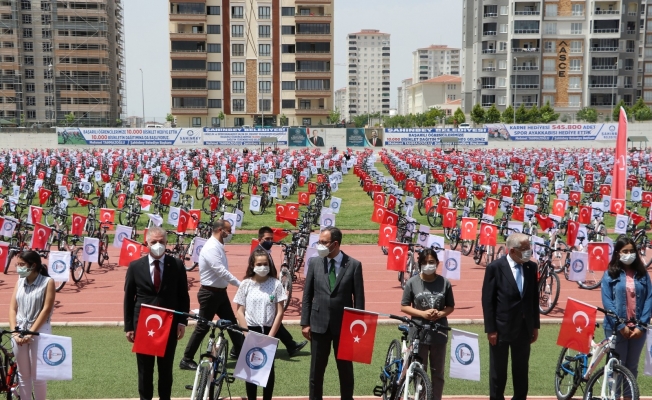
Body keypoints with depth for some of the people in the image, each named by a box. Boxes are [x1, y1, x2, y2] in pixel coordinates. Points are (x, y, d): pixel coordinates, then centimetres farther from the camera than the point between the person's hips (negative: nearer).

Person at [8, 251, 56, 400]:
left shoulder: (48, 282, -5)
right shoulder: (20, 282, 9)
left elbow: (46, 310, -10)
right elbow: (12, 308, 6)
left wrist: (31, 332, -15)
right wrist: (15, 331, -7)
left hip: (39, 331, -4)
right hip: (19, 331, 4)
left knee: (37, 375, 1)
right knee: (23, 375, 11)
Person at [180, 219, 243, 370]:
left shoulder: (218, 247, 9)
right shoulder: (211, 248, -21)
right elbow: (222, 271, -28)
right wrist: (240, 284, -26)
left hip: (220, 292, 9)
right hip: (210, 293, -9)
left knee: (231, 322, 17)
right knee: (203, 327, -2)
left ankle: (238, 350, 32)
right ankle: (186, 360, 9)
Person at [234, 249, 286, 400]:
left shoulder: (276, 284, -4)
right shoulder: (246, 284, -2)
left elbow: (279, 312, -3)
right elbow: (240, 311, 0)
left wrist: (271, 335, -9)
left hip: (269, 331, 0)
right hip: (251, 331, 0)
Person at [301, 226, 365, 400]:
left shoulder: (353, 265, -5)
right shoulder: (314, 263, 1)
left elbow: (359, 298, -3)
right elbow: (307, 295, 4)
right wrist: (305, 323, 0)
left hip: (344, 325, -1)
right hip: (319, 324, 2)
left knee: (345, 369, 10)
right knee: (316, 369, 9)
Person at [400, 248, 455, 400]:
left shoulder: (444, 283, -1)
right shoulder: (412, 282, -4)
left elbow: (451, 306, 8)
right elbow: (404, 306, 0)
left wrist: (441, 314, -13)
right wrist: (422, 313, -15)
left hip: (439, 332, 1)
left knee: (438, 373, 10)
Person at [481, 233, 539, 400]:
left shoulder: (531, 267, 3)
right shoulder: (495, 267, -11)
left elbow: (535, 298, 9)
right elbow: (487, 301, -10)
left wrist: (535, 326, 8)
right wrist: (490, 329, -12)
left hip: (524, 328, 4)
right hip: (501, 328, -4)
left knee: (521, 370, 13)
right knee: (498, 371, 8)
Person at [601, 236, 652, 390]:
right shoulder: (610, 274, -1)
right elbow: (607, 302, -6)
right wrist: (620, 326, -14)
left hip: (638, 328, 3)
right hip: (616, 328, -2)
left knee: (632, 366, 11)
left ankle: (629, 396, 22)